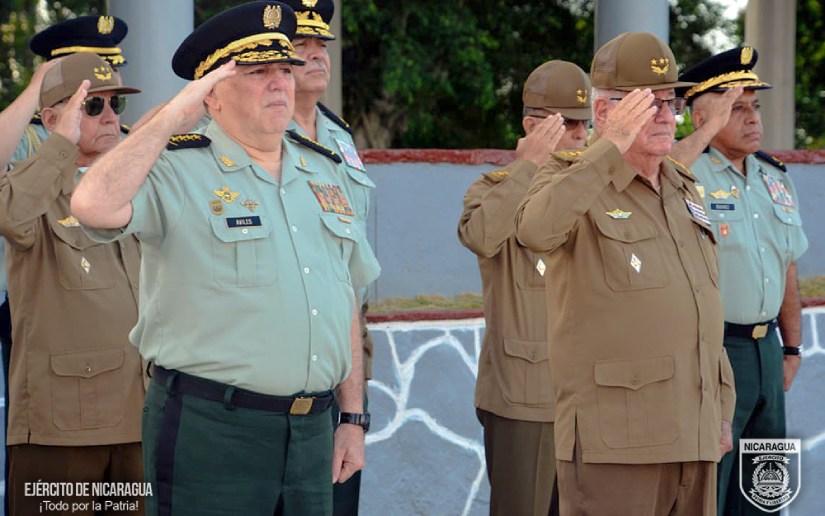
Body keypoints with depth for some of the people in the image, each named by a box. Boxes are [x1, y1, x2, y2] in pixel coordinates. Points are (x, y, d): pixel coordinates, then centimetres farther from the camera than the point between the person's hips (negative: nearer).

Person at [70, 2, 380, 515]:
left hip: (310, 433, 6)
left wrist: (354, 417, 15)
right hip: (208, 431, -6)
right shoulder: (176, 170, -6)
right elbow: (94, 205, -27)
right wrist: (171, 118, -19)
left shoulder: (322, 174, 15)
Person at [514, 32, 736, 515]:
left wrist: (722, 409, 20)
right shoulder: (572, 180, -4)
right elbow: (536, 229, -30)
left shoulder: (684, 190, 18)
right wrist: (611, 149, -28)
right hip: (615, 439, -7)